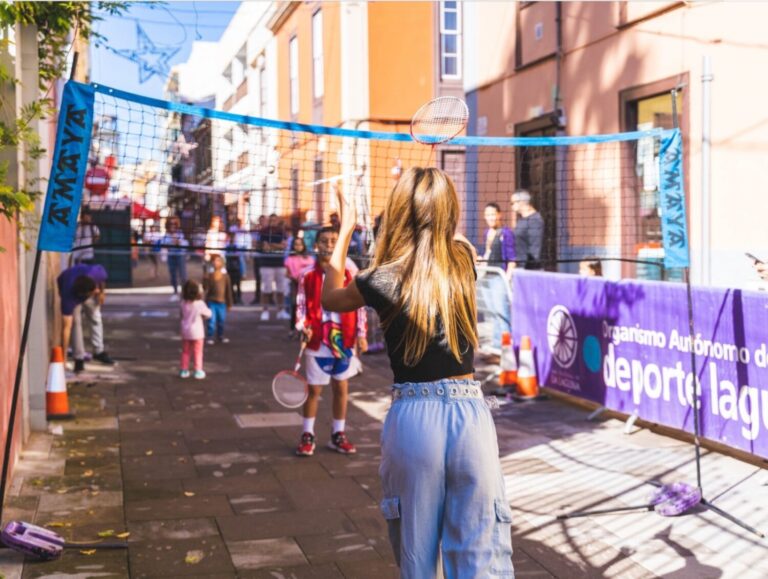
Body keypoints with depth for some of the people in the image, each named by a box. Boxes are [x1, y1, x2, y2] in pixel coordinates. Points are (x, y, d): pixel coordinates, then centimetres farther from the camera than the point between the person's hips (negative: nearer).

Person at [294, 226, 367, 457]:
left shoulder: (349, 273, -1)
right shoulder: (308, 275, -2)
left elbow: (359, 304, 3)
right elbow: (301, 305, 3)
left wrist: (361, 334, 0)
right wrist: (303, 327, -13)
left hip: (344, 339, 2)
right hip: (317, 340, -1)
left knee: (341, 387, 10)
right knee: (314, 389, 5)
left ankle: (338, 435, 22)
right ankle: (307, 436, 17)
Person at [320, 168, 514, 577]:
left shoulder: (384, 279, -4)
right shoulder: (464, 260, 2)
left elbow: (330, 298, 19)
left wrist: (345, 230, 28)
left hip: (413, 417, -1)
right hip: (470, 411, 2)